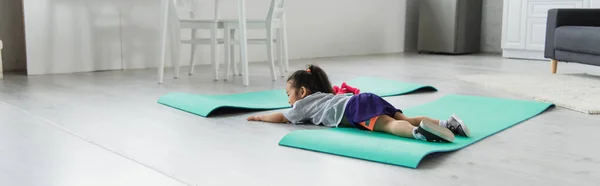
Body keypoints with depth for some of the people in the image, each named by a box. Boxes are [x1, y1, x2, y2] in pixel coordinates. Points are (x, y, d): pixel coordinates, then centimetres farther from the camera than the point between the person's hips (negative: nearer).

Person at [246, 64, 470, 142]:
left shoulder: (303, 104, 17)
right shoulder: (320, 96, 38)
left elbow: (280, 117, 26)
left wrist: (259, 116, 45)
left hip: (355, 109, -8)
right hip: (367, 100, 8)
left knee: (390, 125, -30)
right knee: (405, 119, -4)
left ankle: (419, 132, -56)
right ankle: (446, 123, -19)